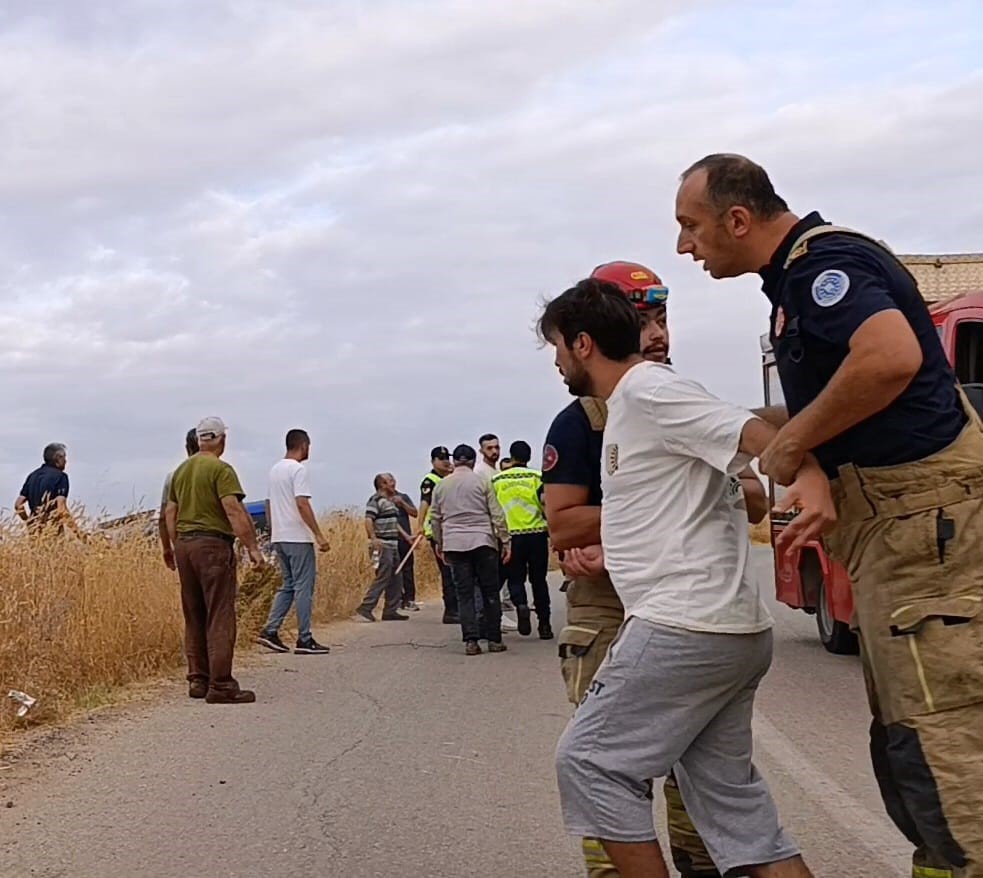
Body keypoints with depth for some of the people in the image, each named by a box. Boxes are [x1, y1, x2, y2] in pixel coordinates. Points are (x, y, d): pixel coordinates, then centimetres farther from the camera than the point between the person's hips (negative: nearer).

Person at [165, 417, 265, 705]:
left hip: (184, 544, 8)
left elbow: (170, 512, 18)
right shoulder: (221, 469, -9)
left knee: (194, 617, 13)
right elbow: (234, 511, -18)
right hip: (213, 544, -8)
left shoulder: (181, 470, 15)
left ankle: (198, 680, 15)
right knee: (220, 617, -7)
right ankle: (220, 685, -9)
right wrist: (252, 547, -16)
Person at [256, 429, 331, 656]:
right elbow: (302, 504, -19)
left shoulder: (274, 470, 15)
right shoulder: (298, 469, -11)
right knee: (304, 587, -3)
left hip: (279, 537, 9)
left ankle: (270, 631, 6)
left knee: (287, 585, 14)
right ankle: (304, 640, -2)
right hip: (298, 538, -8)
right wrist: (319, 535, -18)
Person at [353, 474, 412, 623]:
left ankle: (390, 610, 17)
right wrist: (373, 539, -30)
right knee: (382, 578, -13)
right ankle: (364, 610, -11)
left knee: (396, 579, 11)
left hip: (393, 545, 10)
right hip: (382, 545, -10)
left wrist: (407, 536, 20)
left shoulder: (391, 502, 19)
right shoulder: (375, 500, -10)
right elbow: (368, 520, -20)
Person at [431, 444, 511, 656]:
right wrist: (505, 541, 2)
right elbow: (496, 514, -3)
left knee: (464, 594, 3)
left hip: (455, 545, 2)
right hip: (483, 542, -2)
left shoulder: (441, 486, 8)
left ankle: (471, 640, -4)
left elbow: (436, 519, 15)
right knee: (490, 592, 5)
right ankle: (494, 639, 5)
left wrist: (439, 544, 28)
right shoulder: (482, 481, 0)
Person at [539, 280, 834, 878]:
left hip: (686, 627, -10)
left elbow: (757, 434, -22)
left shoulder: (646, 391, -9)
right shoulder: (628, 407, 22)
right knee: (728, 789, 11)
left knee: (591, 761, -2)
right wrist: (613, 556, 19)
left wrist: (812, 479, -41)